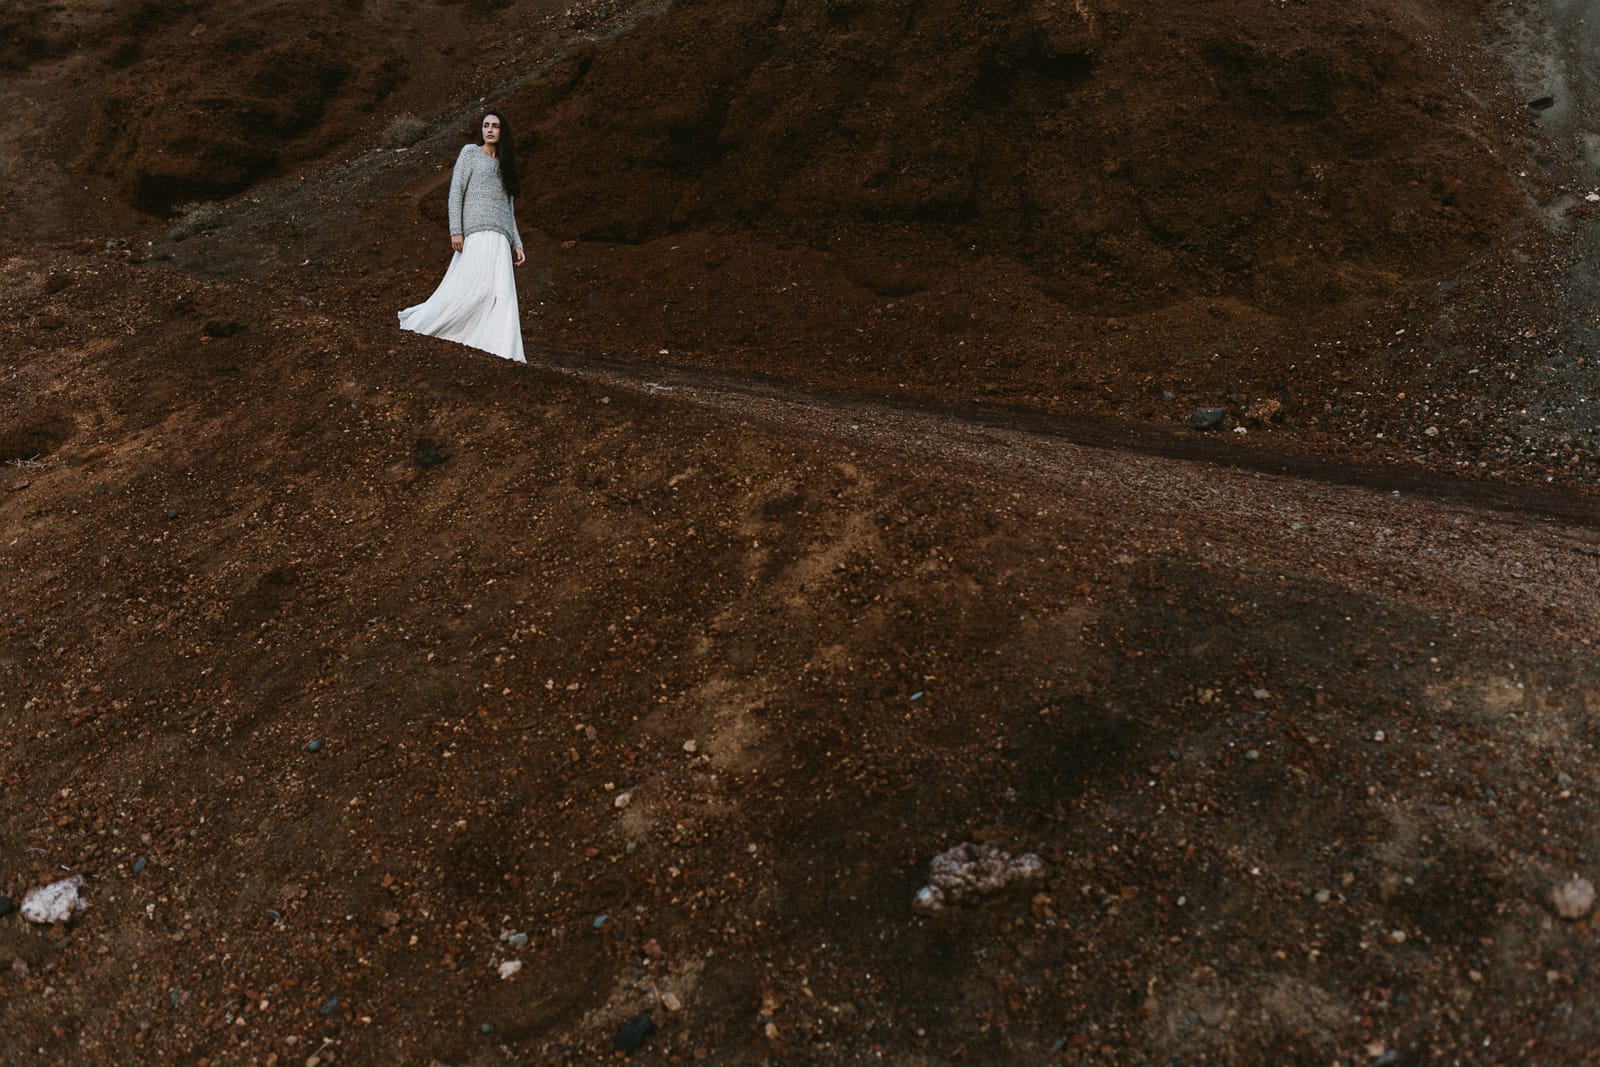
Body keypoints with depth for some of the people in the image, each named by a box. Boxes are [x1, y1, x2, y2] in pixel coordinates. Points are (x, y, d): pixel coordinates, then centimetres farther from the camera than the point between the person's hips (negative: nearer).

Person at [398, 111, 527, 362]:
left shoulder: (504, 165, 26)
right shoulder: (470, 152, 9)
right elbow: (456, 191, 0)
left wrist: (517, 244, 16)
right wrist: (455, 230, -12)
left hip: (500, 238, 6)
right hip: (477, 231, -6)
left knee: (502, 294, -7)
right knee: (478, 286, -19)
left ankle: (504, 355, -11)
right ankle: (415, 322, -9)